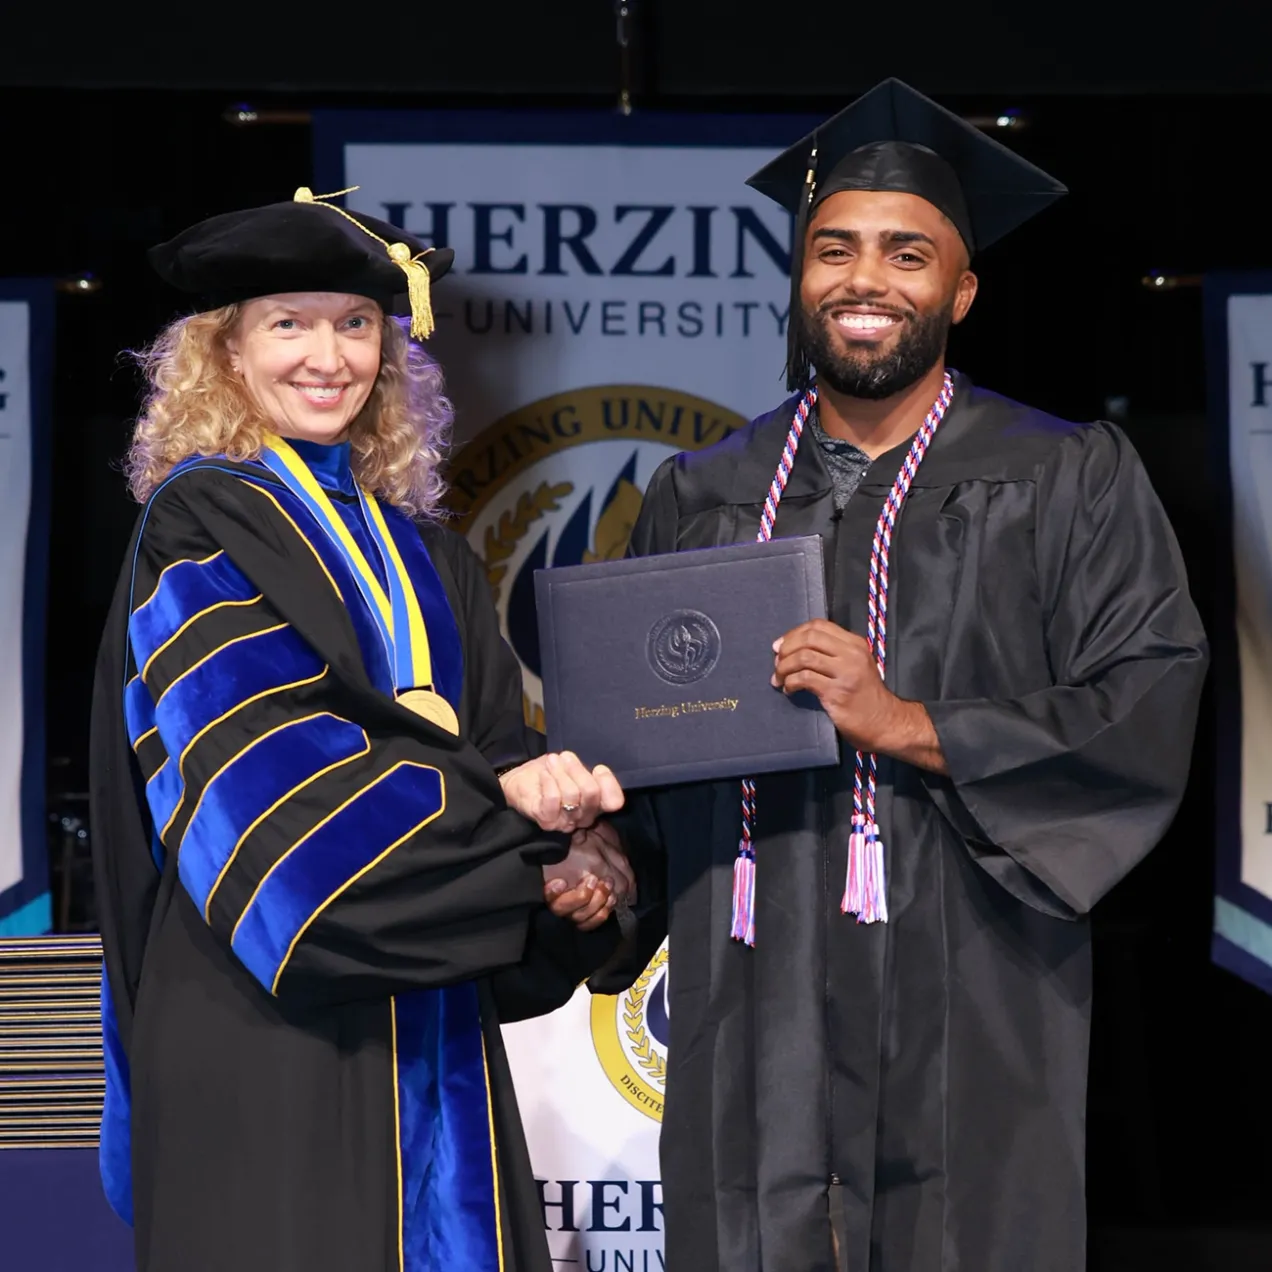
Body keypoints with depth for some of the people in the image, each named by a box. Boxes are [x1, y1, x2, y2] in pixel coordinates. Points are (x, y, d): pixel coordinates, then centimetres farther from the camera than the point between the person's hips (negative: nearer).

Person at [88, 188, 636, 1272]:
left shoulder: (419, 551, 16)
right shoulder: (202, 527, -3)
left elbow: (498, 747, 10)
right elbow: (263, 763, -15)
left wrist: (566, 873, -13)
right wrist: (503, 799, -20)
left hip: (431, 1012, 6)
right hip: (267, 1023, -6)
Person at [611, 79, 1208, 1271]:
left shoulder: (1070, 485, 2)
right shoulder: (696, 498, 12)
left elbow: (1145, 717, -7)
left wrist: (911, 726, -15)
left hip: (964, 1025, -2)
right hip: (756, 1025, 3)